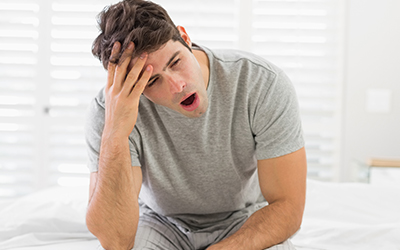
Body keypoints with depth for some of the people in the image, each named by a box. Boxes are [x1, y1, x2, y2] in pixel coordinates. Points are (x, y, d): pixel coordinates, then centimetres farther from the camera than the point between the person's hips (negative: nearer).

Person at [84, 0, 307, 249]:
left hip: (245, 222, 0)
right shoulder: (109, 110, -23)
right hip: (160, 223, 0)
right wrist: (114, 134, -41)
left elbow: (287, 207, -18)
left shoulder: (264, 84, -23)